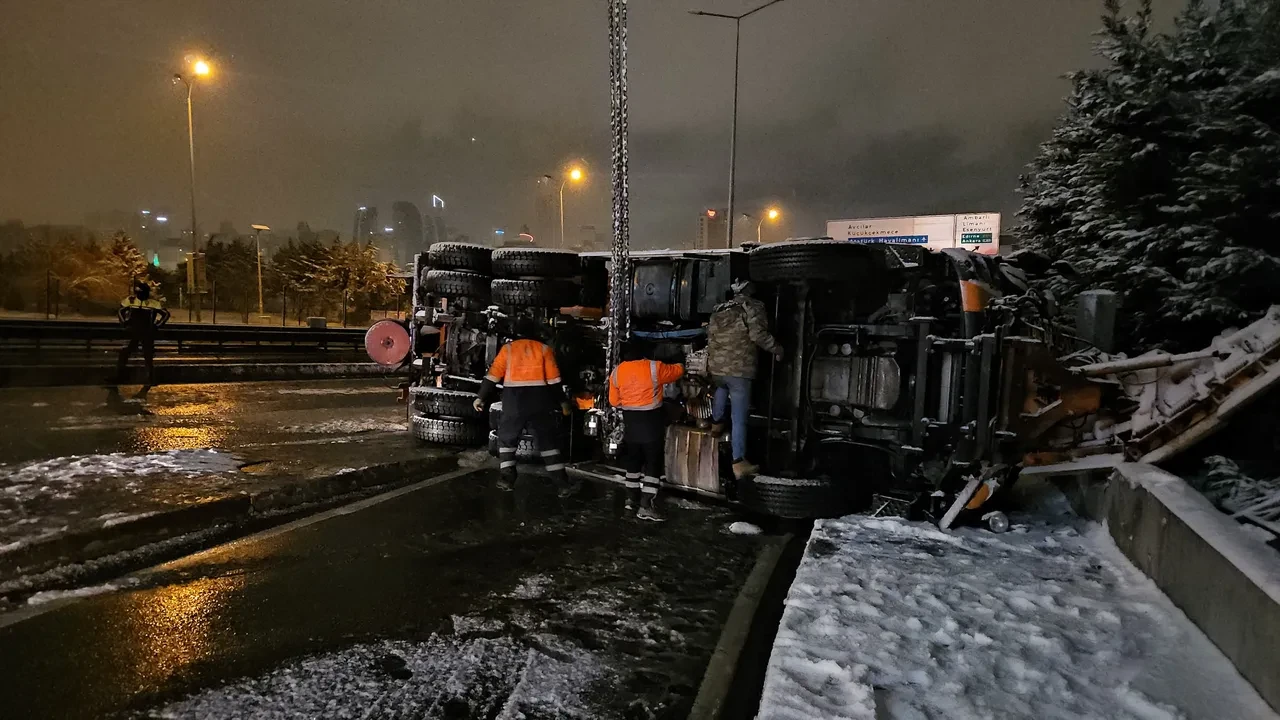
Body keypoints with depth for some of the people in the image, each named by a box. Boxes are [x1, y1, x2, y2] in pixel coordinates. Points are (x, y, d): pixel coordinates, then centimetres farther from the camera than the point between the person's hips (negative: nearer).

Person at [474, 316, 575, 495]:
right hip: (539, 401, 0)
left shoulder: (507, 349, 5)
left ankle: (506, 479, 14)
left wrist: (481, 397, 9)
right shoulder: (544, 349, 5)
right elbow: (553, 379, 2)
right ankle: (564, 484, 0)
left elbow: (493, 376, 2)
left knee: (507, 439, 18)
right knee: (548, 443, 3)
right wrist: (562, 401, 10)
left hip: (514, 401, 0)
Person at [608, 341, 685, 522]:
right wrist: (681, 366, 29)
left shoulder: (616, 372, 0)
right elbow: (678, 371, 6)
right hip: (652, 420, -4)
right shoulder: (654, 367, -10)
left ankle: (631, 498, 29)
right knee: (653, 462, 0)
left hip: (630, 421, 4)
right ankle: (646, 506, -4)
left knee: (633, 459, 20)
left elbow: (614, 401, 6)